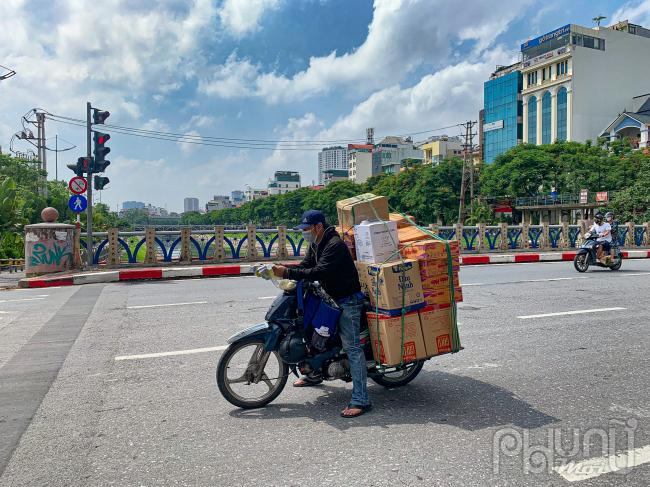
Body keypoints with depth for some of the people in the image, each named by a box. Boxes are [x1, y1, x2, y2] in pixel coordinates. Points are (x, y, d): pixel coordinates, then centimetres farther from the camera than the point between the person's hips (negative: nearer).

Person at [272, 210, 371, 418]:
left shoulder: (335, 245, -22)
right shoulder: (315, 244, 9)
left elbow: (319, 272, -31)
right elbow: (306, 265, 8)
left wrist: (288, 272, -31)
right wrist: (284, 270, -10)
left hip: (348, 301, -10)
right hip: (331, 298, 10)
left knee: (351, 346, -12)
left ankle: (360, 400, -10)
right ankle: (315, 373, 38)